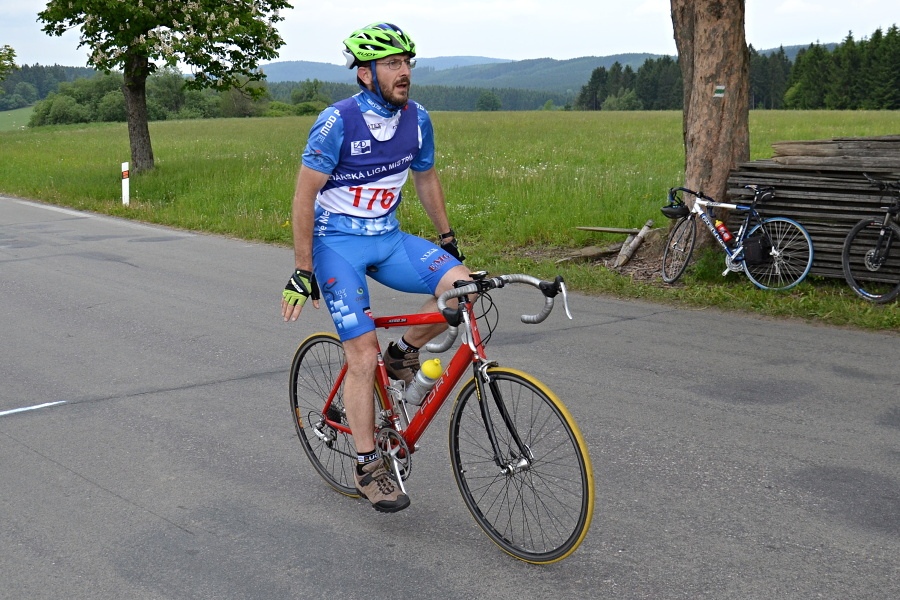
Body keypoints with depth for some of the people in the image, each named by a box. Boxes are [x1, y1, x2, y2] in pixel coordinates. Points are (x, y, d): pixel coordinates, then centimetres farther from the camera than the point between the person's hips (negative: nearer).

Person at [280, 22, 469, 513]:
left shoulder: (416, 120, -2)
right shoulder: (338, 121, -18)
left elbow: (425, 179, 15)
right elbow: (304, 195, -14)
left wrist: (448, 241, 18)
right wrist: (302, 272, -14)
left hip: (388, 238, 5)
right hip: (338, 243, -5)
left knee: (461, 285, -20)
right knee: (363, 356, -11)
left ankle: (403, 354, 7)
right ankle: (368, 470, 3)